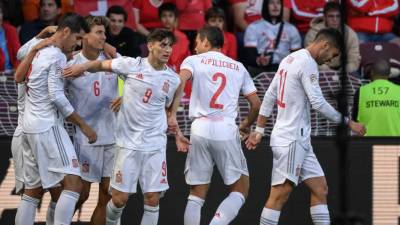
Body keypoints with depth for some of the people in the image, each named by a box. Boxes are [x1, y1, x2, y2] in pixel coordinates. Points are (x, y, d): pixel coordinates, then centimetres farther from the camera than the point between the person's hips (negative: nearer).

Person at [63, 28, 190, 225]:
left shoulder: (172, 79, 4)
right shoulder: (132, 65, -5)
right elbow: (101, 65, 5)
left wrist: (177, 134, 10)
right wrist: (83, 67, -13)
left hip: (155, 145, 2)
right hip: (128, 142, -2)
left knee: (153, 199, -3)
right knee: (120, 198, -1)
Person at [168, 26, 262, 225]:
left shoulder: (194, 61, 9)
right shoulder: (238, 67, 17)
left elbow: (180, 81, -12)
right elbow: (256, 104, 15)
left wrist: (172, 114, -13)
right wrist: (246, 125, 33)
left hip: (200, 128, 0)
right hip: (227, 130, 0)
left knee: (196, 195, 8)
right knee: (240, 190, 9)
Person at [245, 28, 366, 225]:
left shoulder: (289, 60, 16)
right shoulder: (307, 63, -13)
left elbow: (269, 96, 19)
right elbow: (318, 103, -18)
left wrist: (259, 130, 21)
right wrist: (348, 122, -10)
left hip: (299, 140, 10)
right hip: (291, 140, -10)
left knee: (320, 189, 7)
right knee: (281, 193, -12)